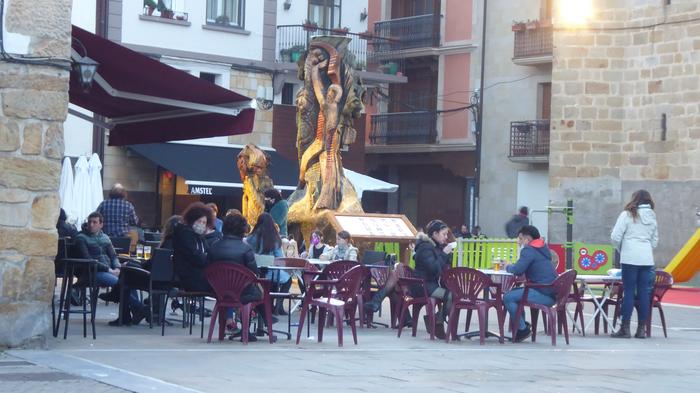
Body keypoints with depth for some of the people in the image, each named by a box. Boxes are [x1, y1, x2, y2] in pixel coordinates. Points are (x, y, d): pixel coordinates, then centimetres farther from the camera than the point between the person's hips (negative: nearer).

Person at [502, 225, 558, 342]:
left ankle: (523, 329, -6)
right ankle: (522, 324, 22)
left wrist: (508, 267, 1)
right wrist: (512, 267, 14)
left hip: (544, 295, -10)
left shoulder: (529, 250, -10)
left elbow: (518, 270, -20)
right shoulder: (542, 248, 21)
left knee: (508, 297, -13)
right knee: (513, 293, 23)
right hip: (551, 292, 10)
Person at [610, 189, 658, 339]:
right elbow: (655, 240, 19)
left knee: (629, 292, -3)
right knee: (643, 292, 6)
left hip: (630, 258, -5)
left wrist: (620, 249, 9)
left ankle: (625, 328, -3)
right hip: (647, 259, 5)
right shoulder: (652, 217, 14)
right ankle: (641, 329, 8)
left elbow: (615, 237, -7)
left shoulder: (628, 214, -3)